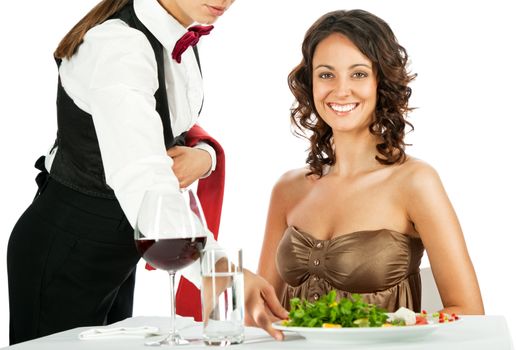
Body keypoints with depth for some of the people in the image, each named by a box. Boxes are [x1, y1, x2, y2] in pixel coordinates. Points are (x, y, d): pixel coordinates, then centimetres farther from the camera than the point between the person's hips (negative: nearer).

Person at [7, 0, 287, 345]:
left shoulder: (184, 34, -3)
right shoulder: (117, 45, -29)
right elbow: (142, 179, -42)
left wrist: (202, 155, -13)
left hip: (118, 250, 8)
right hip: (66, 254, -8)